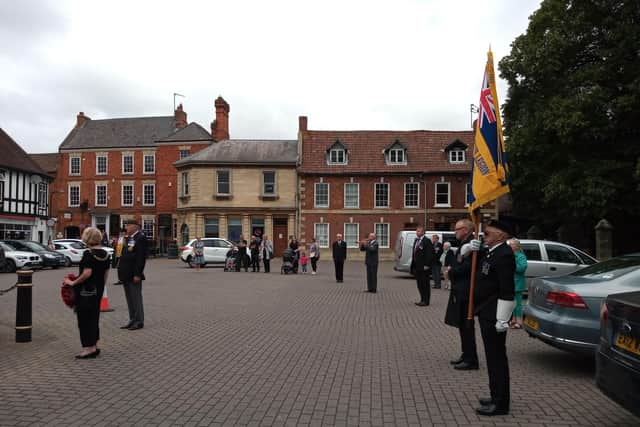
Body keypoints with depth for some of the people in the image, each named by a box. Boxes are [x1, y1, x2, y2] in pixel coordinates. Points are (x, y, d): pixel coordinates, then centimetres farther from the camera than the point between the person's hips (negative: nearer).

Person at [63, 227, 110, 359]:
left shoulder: (88, 254, -17)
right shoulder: (105, 254, 6)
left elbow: (87, 273, -25)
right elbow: (106, 274, 11)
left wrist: (73, 282, -16)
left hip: (86, 291, -8)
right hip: (98, 290, 8)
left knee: (85, 318, 2)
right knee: (94, 317, 16)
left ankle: (89, 347, 6)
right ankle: (94, 346, 23)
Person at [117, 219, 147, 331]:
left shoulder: (140, 238, -13)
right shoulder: (128, 238, 16)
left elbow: (141, 257, -19)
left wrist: (137, 274, -22)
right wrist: (121, 272, 14)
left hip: (134, 275, -9)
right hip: (126, 274, 9)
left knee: (136, 298, -1)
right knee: (129, 298, 14)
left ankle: (139, 322, 7)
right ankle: (132, 320, 23)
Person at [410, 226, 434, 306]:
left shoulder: (427, 241, -11)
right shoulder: (416, 241, 15)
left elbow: (430, 254, -15)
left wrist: (427, 265, -18)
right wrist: (413, 265, 14)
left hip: (423, 267, -8)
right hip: (417, 267, 8)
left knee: (425, 284, -1)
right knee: (419, 284, 13)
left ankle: (426, 301, 6)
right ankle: (422, 300, 22)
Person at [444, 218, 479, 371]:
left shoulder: (471, 245, -16)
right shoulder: (464, 244, 16)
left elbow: (467, 267, -24)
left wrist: (451, 271, -10)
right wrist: (451, 269, -2)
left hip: (465, 293, -10)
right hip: (460, 291, 10)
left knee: (466, 326, -4)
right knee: (463, 325, 16)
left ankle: (471, 360, 4)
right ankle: (466, 355, 26)